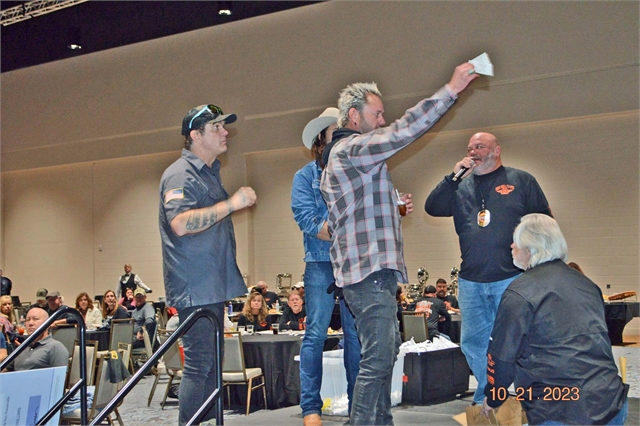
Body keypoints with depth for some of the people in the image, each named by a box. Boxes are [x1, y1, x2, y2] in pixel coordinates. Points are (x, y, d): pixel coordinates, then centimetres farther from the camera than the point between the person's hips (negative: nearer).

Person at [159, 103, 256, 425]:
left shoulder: (209, 173, 20)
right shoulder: (180, 174, -12)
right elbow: (181, 223, -28)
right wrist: (231, 203, -23)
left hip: (213, 284, 10)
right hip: (195, 287, -10)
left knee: (209, 362, 14)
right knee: (199, 363, -10)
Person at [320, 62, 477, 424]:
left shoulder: (340, 156, 23)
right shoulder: (352, 148, -11)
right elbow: (404, 131, -21)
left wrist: (394, 207, 15)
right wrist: (451, 90, -19)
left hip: (374, 271, 11)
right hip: (370, 272, -11)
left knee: (387, 349, 18)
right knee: (378, 359, -12)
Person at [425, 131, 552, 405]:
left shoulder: (521, 180, 5)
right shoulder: (461, 187, 15)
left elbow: (543, 221, 5)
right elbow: (432, 208, 3)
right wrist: (453, 176, -5)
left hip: (511, 278, -4)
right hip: (470, 281, 4)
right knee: (473, 342, 8)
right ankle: (486, 398, 22)